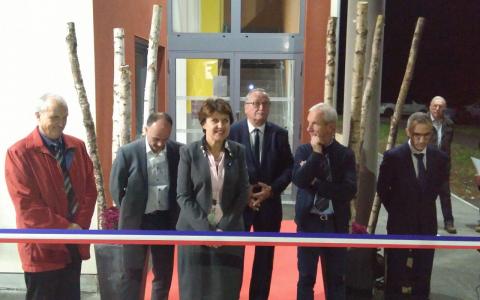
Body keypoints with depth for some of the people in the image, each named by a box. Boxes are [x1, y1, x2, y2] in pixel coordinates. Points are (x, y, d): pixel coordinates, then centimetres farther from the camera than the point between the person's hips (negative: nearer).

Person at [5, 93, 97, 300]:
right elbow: (27, 204, -15)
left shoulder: (77, 147, 6)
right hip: (42, 247, -5)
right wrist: (65, 228, -15)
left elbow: (90, 189, 7)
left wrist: (80, 225, -6)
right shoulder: (19, 153, -11)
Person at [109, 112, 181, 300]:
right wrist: (129, 211, 1)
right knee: (132, 273, 7)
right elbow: (116, 187, 0)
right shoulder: (128, 152, -9)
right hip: (136, 221, -2)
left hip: (166, 221, 2)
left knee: (164, 273, 13)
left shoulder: (177, 151, -4)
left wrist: (176, 213, 3)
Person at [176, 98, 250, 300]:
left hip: (229, 232, 2)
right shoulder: (188, 152, -3)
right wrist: (206, 230, -14)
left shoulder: (238, 151, 3)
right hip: (195, 231, -1)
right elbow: (183, 196, -6)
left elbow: (243, 192, 1)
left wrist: (224, 228, -8)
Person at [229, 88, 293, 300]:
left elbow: (289, 167, 2)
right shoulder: (233, 132, -5)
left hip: (269, 203, 2)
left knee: (265, 256, 12)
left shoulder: (279, 134, 2)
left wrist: (272, 189, -12)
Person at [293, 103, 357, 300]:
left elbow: (349, 191, -14)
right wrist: (316, 152, -17)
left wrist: (316, 184, -15)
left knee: (336, 278, 11)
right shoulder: (304, 151, 0)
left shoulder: (345, 154, -2)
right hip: (308, 222, 0)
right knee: (306, 277, 9)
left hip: (335, 224, 0)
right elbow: (299, 180, -16)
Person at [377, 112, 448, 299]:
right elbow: (382, 189, -3)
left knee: (423, 273, 13)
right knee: (395, 272, 8)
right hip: (399, 223, -3)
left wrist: (426, 206, 10)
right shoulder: (393, 156, -15)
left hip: (427, 224, 3)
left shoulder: (439, 158, -5)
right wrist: (396, 211, 4)